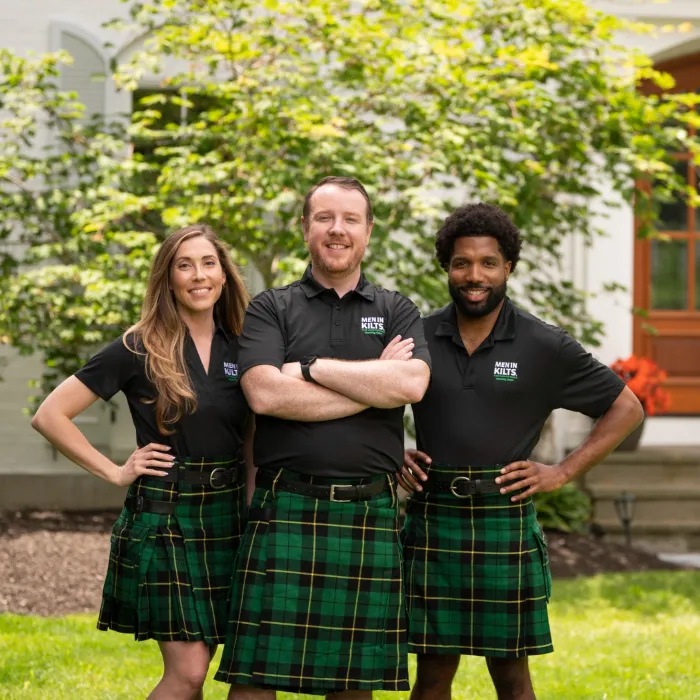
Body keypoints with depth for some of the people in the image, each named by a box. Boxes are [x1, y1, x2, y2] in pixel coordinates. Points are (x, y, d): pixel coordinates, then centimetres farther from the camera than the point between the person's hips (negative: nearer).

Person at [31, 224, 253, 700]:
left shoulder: (240, 351, 7)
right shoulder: (139, 351, -6)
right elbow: (50, 416, -6)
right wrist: (115, 472, -8)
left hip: (227, 517, 5)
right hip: (163, 515, -5)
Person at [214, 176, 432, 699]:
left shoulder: (398, 312, 13)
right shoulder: (271, 309, 8)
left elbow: (412, 384, -7)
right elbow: (265, 394, -10)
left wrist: (312, 369, -8)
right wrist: (374, 382, -7)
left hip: (370, 513, 2)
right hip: (287, 511, -2)